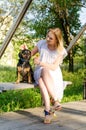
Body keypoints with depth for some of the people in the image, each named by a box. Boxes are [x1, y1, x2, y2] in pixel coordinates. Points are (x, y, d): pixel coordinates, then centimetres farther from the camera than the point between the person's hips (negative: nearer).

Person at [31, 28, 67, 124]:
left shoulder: (61, 51, -3)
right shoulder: (42, 43, 2)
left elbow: (54, 67, -12)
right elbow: (31, 54, 13)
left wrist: (40, 62, -23)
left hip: (54, 74, -2)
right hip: (39, 72, 2)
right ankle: (56, 101, -43)